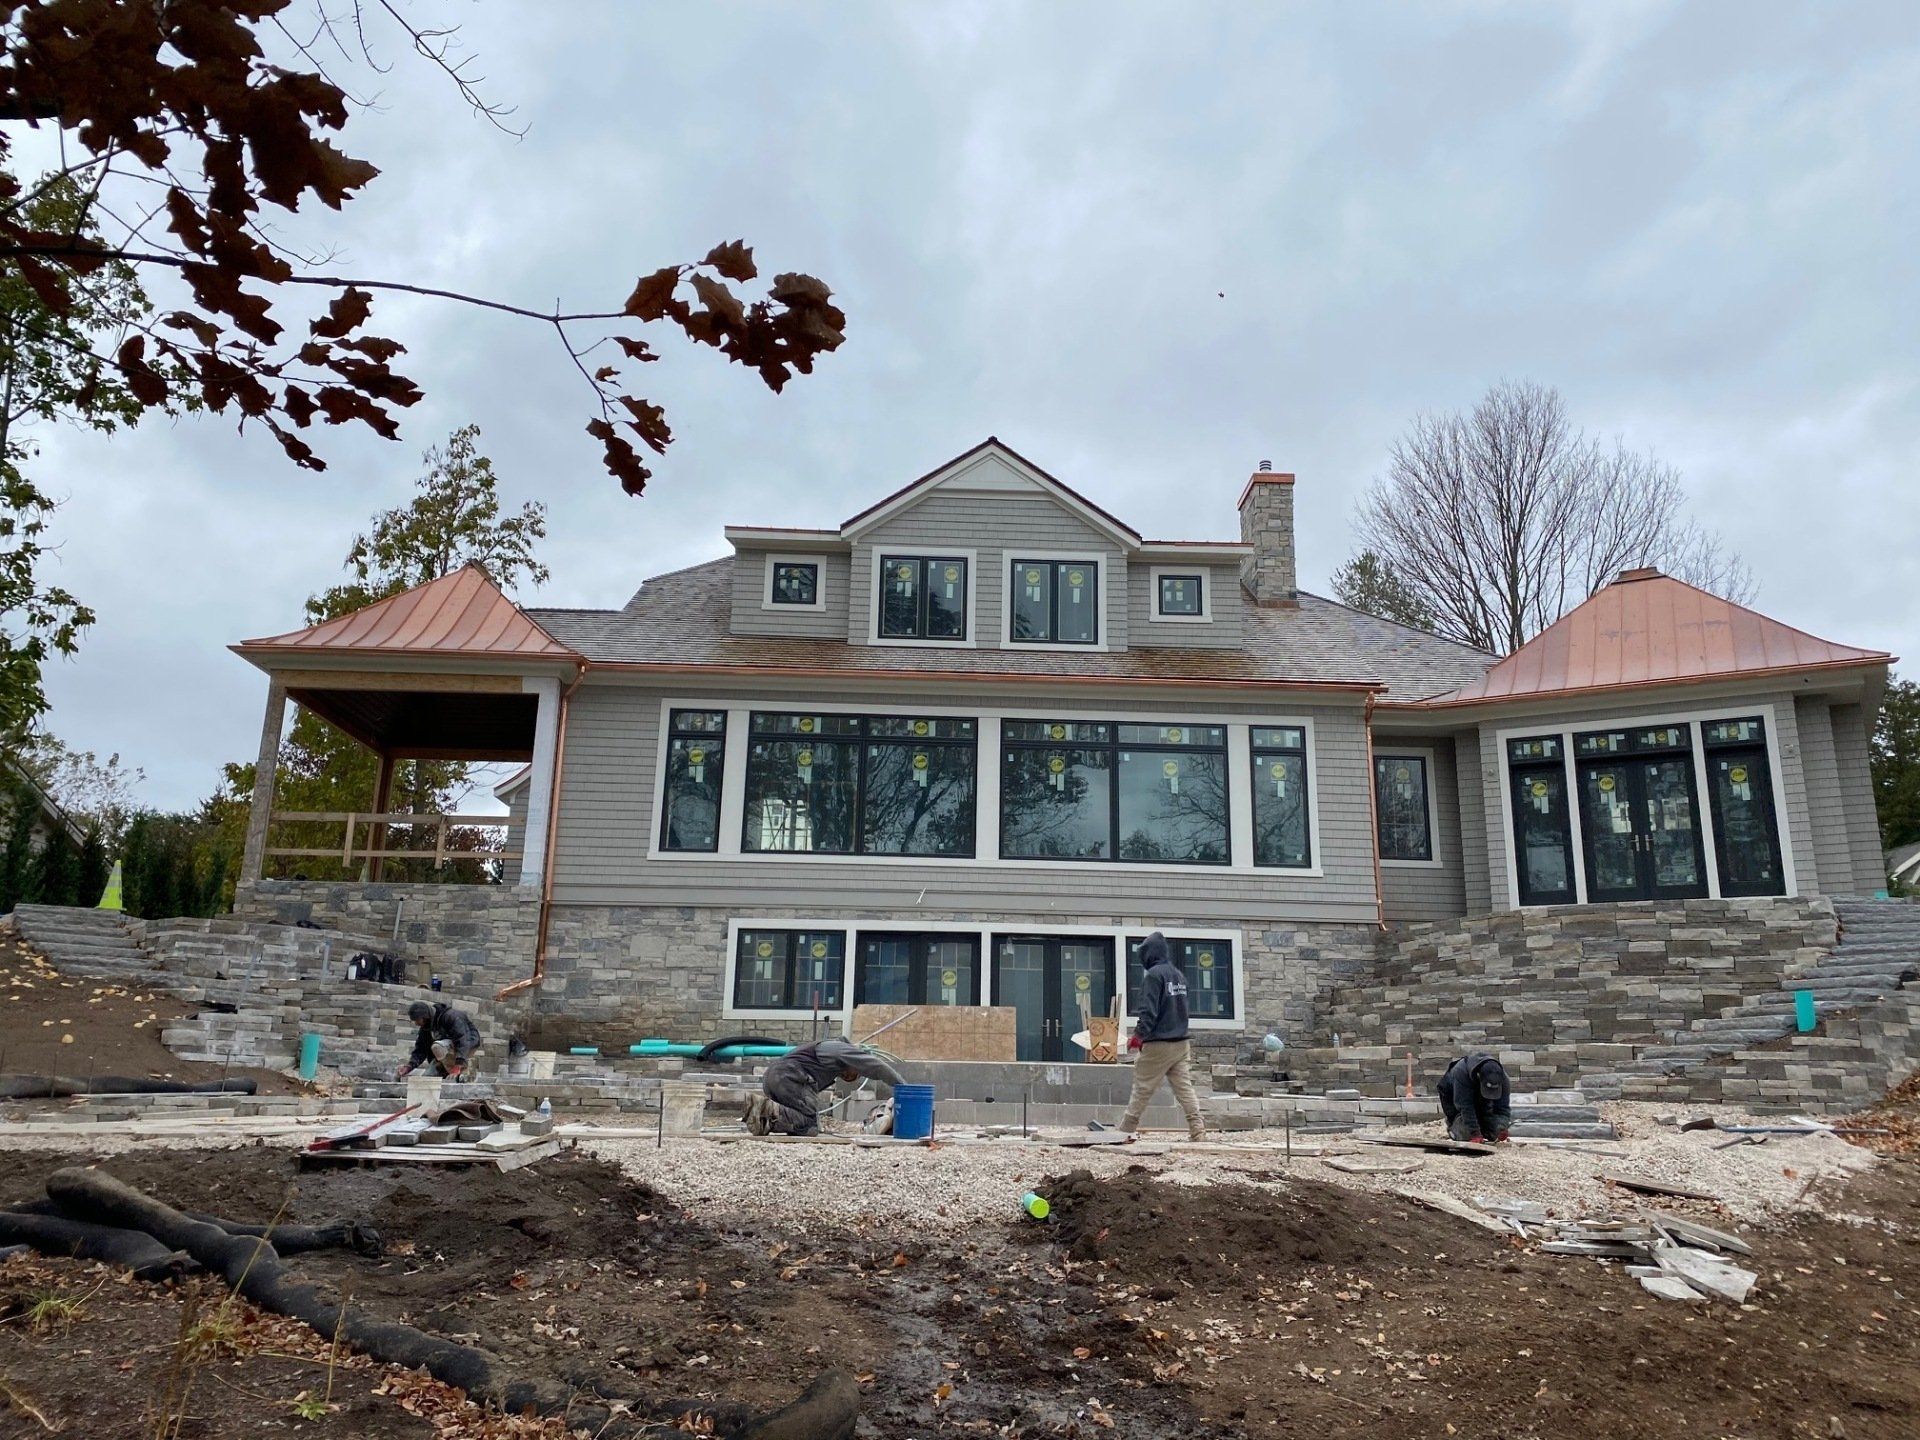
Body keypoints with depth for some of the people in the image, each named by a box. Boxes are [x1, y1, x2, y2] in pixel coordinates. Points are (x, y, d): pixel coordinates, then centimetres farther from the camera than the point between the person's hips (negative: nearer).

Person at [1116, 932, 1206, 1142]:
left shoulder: (1155, 974, -12)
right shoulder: (1178, 975, 13)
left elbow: (1149, 1010, -19)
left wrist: (1139, 1035, -15)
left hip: (1158, 1045, -7)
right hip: (1181, 1043, 7)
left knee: (1142, 1089, 1)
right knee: (1184, 1086, 5)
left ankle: (1125, 1131, 9)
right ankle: (1198, 1130, -5)